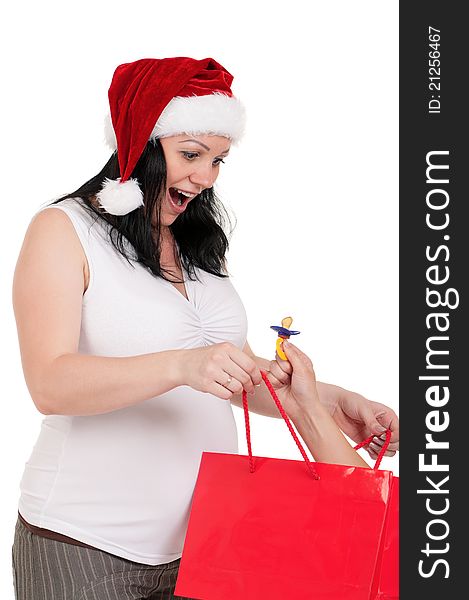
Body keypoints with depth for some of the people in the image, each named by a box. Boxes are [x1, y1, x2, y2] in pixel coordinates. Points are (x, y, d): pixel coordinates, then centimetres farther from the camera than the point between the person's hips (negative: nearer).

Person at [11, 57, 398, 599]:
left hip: (203, 534, 6)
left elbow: (238, 373, 14)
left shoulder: (199, 244, 13)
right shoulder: (63, 230, -7)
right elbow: (50, 385, -19)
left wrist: (329, 401, -2)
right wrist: (181, 366, -32)